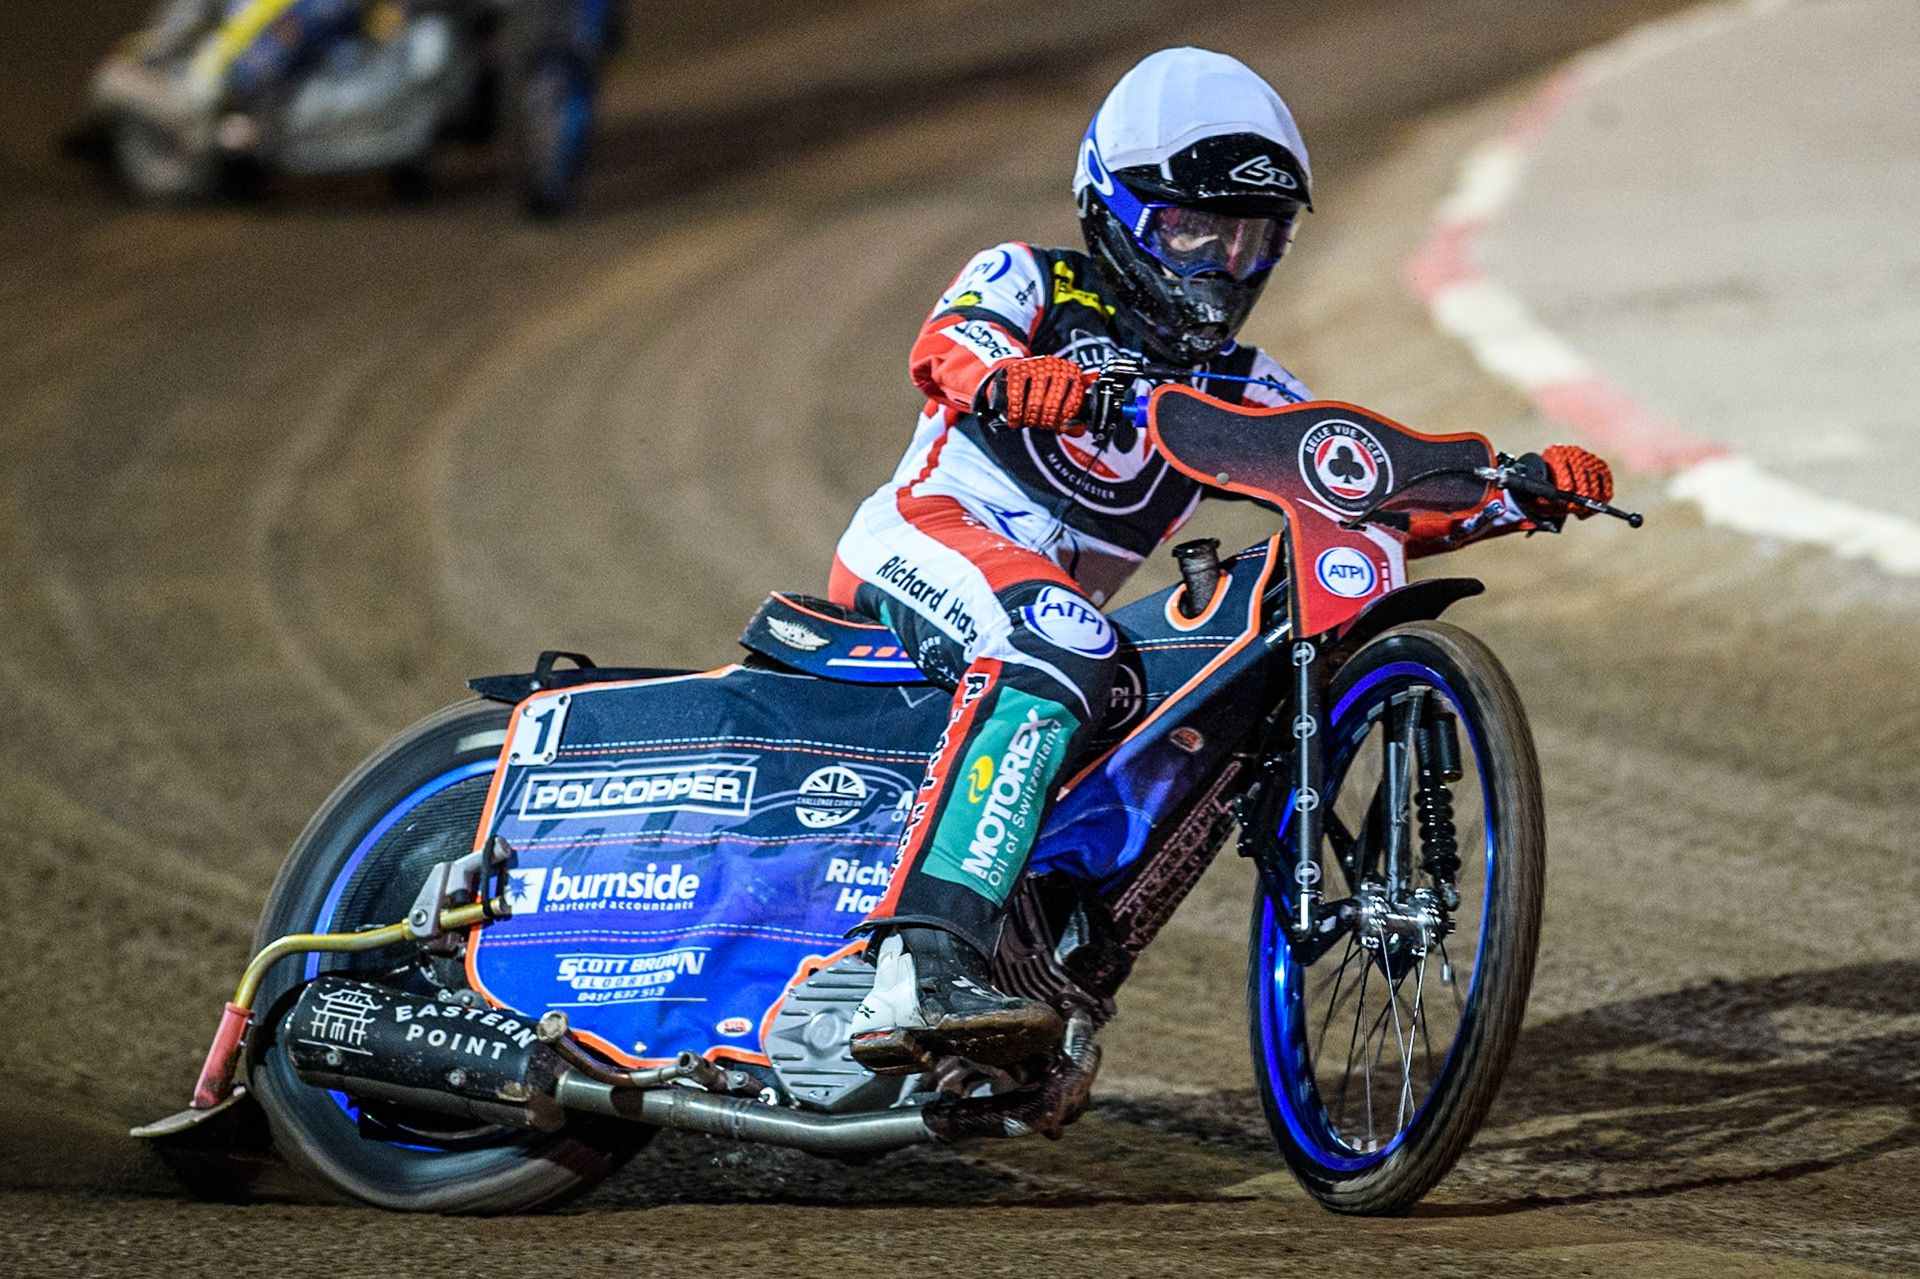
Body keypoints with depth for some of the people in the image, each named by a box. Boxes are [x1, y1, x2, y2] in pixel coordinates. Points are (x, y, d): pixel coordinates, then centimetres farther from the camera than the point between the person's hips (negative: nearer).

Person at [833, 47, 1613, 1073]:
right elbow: (947, 344, -18)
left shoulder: (1238, 389, 20)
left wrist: (1525, 490, -3)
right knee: (1056, 647, -35)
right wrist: (1009, 377, -43)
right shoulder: (1026, 283, 5)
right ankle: (921, 972, -51)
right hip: (929, 537, -8)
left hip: (1060, 607, 8)